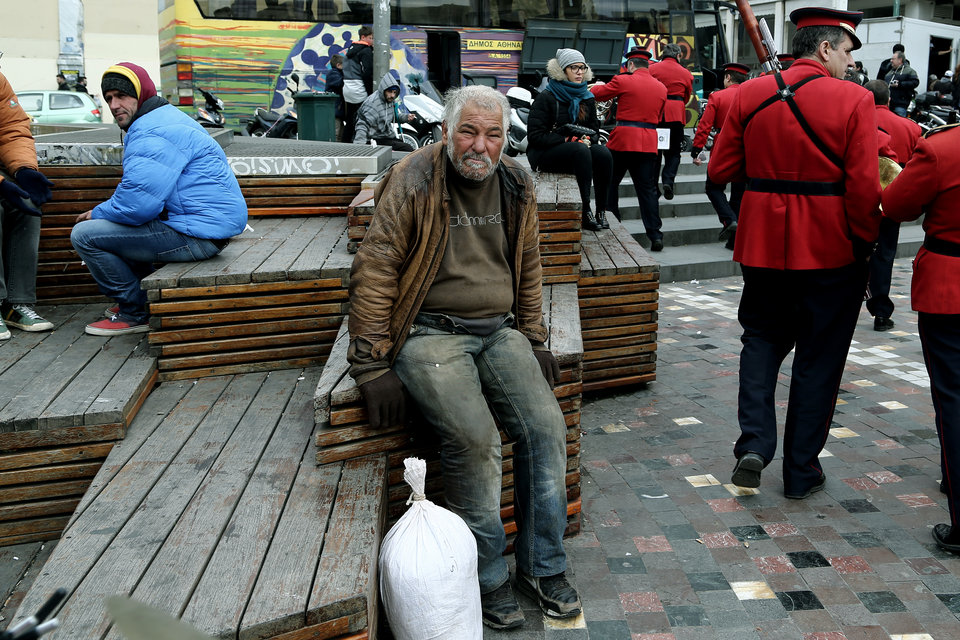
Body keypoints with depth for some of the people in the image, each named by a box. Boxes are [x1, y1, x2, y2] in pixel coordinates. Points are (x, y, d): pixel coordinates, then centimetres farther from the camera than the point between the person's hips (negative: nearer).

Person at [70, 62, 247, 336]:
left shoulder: (152, 133, -17)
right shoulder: (165, 118, 20)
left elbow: (138, 203, -24)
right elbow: (145, 189, 27)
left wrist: (98, 213, -4)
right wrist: (103, 213, 13)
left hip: (197, 235, -11)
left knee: (84, 235, -10)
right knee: (104, 222, 30)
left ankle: (134, 314, 1)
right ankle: (145, 299, 29)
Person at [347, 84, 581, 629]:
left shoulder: (516, 186, 8)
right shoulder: (414, 182, -9)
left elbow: (528, 267, 20)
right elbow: (375, 271, -10)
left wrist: (534, 340, 15)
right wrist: (373, 366, -12)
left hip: (498, 329, 5)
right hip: (429, 333, -5)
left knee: (547, 425, -12)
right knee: (475, 436, -26)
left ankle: (543, 567, 7)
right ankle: (489, 578, -5)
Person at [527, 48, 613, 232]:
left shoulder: (586, 99, 13)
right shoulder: (546, 98, -6)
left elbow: (594, 129, 18)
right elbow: (535, 135, -12)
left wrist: (588, 139, -8)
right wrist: (567, 140, -19)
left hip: (579, 151, 5)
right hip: (544, 155, -5)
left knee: (603, 153, -26)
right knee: (580, 150, -35)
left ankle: (601, 211, -25)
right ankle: (585, 212, -38)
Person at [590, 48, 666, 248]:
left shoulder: (623, 81, -5)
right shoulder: (661, 88, 10)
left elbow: (596, 93, 5)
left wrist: (597, 85, 26)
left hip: (623, 141, -4)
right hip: (648, 143, 4)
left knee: (610, 183, 12)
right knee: (647, 189, 6)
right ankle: (655, 236, 2)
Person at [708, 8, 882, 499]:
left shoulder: (749, 94, 0)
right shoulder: (853, 100, -10)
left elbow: (719, 171, 3)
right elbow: (863, 188, -13)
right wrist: (865, 245, 0)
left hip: (763, 246, 3)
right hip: (830, 253, -3)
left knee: (762, 339, 21)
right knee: (819, 357, 10)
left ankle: (754, 443, 5)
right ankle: (801, 472, 20)